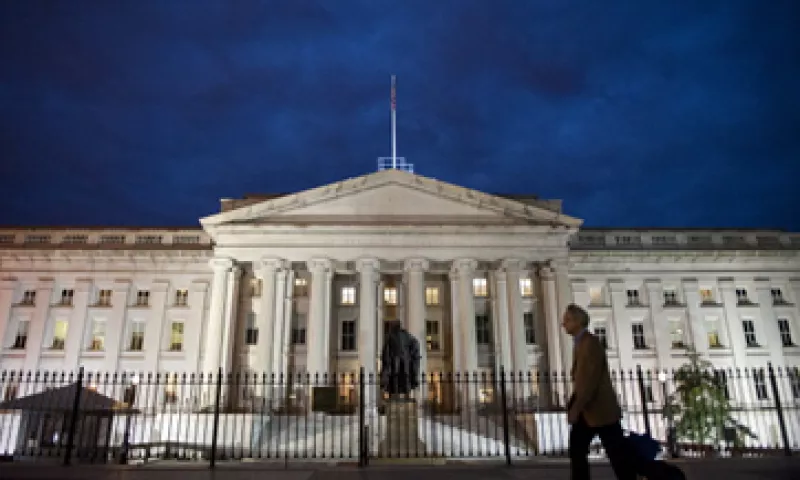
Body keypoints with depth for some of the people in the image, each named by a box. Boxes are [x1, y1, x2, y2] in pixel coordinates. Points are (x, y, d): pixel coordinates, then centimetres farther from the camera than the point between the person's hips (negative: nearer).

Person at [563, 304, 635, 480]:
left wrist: (575, 409, -22)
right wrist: (573, 406, 12)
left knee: (618, 456, 1)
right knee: (577, 451, 7)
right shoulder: (580, 343, 14)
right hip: (586, 411, 9)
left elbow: (591, 380, -23)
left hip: (601, 410, -9)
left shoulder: (590, 343, -17)